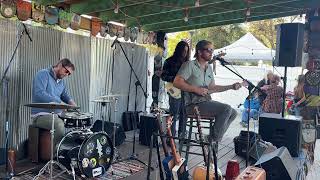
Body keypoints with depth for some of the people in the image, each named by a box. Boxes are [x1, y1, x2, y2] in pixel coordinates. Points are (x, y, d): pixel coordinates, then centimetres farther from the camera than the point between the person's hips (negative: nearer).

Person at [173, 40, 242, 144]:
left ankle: (215, 136, 13)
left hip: (206, 101, 9)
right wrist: (196, 89, -21)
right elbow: (177, 82, -16)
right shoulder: (190, 65, -8)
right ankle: (214, 140, -9)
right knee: (226, 109, -22)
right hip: (194, 104, -9)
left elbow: (212, 88, 20)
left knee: (233, 113, 7)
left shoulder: (209, 68, 19)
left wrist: (231, 87, 10)